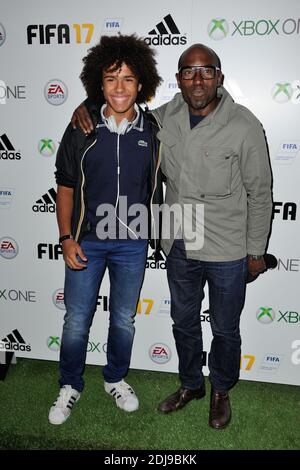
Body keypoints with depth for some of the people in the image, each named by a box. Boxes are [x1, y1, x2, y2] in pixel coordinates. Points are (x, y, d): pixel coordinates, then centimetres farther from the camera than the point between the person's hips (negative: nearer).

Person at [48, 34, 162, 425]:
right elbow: (66, 187, -1)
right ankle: (70, 386, 33)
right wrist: (66, 238, -8)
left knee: (124, 319, 16)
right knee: (76, 320, 9)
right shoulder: (82, 128, -5)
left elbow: (157, 189, 6)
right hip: (86, 241, -1)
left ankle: (116, 379, 40)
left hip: (133, 245, 1)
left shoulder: (152, 133, -2)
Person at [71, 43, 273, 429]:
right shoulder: (163, 118, -3)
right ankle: (190, 384, 46)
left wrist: (256, 251, -5)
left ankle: (221, 391, 42)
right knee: (184, 322, 21)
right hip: (179, 246, 4)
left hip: (227, 252, -4)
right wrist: (87, 106, -5)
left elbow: (260, 194, -8)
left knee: (225, 330, 15)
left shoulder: (244, 125, -15)